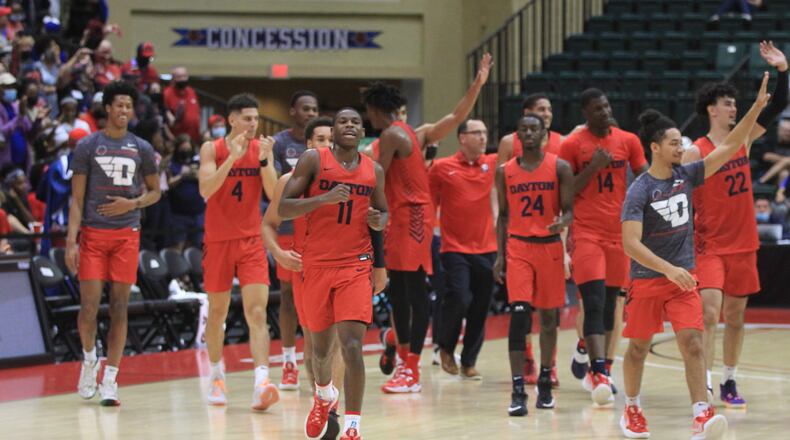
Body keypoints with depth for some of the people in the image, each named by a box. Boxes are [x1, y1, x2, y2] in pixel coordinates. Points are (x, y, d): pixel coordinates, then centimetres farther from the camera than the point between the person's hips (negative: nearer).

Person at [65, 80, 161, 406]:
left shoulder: (141, 149, 8)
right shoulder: (87, 146, 1)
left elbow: (155, 192, 16)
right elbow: (77, 198, -1)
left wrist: (132, 203, -6)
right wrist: (71, 240, -10)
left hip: (127, 234, 2)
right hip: (93, 233, -2)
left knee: (119, 306, -2)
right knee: (89, 304, -6)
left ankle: (109, 379, 2)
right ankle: (89, 358, 22)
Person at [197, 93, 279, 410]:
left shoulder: (262, 149, 1)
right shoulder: (212, 149, -4)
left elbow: (273, 194, -7)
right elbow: (205, 189, -19)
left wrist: (264, 159, -19)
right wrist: (233, 157, -26)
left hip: (251, 240, 1)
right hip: (218, 240, -1)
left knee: (257, 312, -12)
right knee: (217, 311, 11)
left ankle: (261, 383, -23)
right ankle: (217, 375, 30)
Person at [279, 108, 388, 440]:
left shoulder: (374, 170, 6)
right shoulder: (313, 160, -4)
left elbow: (383, 213, 20)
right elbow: (283, 208, -9)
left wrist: (378, 221, -4)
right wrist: (325, 198, -23)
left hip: (356, 266, 0)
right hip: (317, 266, 0)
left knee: (352, 345, -15)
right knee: (321, 345, 14)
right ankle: (324, 395, 47)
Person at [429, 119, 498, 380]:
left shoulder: (493, 164, 5)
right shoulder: (442, 168, -2)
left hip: (486, 248, 3)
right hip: (455, 248, -3)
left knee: (480, 309, 5)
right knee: (459, 298, -17)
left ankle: (469, 363, 18)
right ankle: (445, 347, 9)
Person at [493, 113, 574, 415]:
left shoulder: (560, 168, -1)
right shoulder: (505, 171, 4)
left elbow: (569, 209, -1)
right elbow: (503, 215, 10)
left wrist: (563, 221, -25)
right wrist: (500, 255, 4)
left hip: (550, 246, 0)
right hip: (518, 246, 0)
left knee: (549, 315, 9)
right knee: (519, 314, -13)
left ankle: (544, 382, 25)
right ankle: (518, 391, -15)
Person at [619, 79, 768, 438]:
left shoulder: (686, 176, 1)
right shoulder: (639, 191, -15)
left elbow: (728, 147, -1)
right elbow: (631, 243, -22)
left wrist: (757, 108, -10)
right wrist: (668, 269, -30)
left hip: (683, 277, 3)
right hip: (647, 279, -3)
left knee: (692, 343, -11)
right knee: (639, 346, 10)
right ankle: (631, 411, 31)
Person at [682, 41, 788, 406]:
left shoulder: (743, 139, 6)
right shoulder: (696, 152, -9)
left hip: (743, 245, 5)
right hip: (709, 246, -5)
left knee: (735, 317, 11)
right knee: (709, 313, -15)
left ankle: (729, 381, 21)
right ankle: (705, 385, -13)